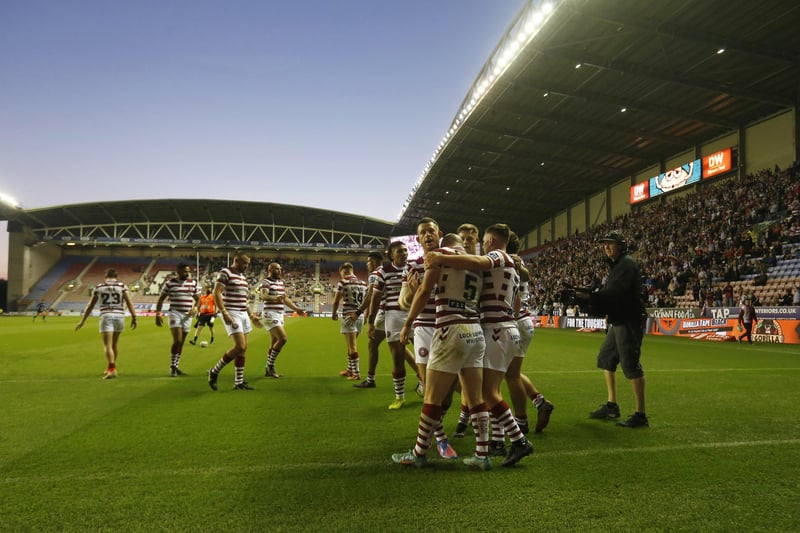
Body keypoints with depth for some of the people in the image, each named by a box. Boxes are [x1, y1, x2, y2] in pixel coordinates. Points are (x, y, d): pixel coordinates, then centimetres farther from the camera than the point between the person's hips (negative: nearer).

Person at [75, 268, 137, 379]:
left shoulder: (98, 287, 9)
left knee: (107, 346, -5)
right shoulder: (122, 286, 7)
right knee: (115, 343, 20)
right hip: (119, 316, 2)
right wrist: (133, 317, -5)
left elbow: (90, 306, 12)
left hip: (106, 316, -2)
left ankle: (112, 369, -20)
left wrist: (82, 321, 19)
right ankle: (111, 367, 32)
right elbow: (129, 302, -5)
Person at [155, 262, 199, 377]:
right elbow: (161, 299, 3)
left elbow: (197, 299, 16)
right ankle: (172, 367, -3)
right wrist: (158, 315, -3)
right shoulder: (170, 283, -2)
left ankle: (176, 367, 20)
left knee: (181, 342, 9)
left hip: (187, 315, 4)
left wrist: (195, 308, -3)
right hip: (175, 313, -4)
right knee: (177, 340, -16)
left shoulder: (193, 283, 7)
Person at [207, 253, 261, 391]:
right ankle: (214, 371, 2)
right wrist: (224, 313, -23)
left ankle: (239, 382, 13)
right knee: (240, 346, -15)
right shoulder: (225, 272, -8)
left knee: (243, 348, 6)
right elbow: (216, 293, -15)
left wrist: (251, 316, 20)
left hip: (243, 314, 8)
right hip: (232, 313, -8)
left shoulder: (243, 276, 16)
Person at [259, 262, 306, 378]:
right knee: (283, 338, -18)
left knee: (274, 343, 10)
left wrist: (296, 309, 22)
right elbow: (263, 296, -27)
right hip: (270, 314, -8)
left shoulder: (281, 282, 15)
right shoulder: (266, 281, -9)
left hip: (279, 315, 8)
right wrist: (274, 298, -45)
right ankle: (270, 365, -5)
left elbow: (286, 299, 24)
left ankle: (268, 370, 18)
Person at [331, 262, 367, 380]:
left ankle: (356, 373, -4)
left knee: (352, 347, -3)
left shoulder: (343, 282, -6)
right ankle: (350, 369, 30)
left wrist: (334, 313, 12)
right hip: (360, 316, 6)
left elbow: (336, 301, -5)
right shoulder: (363, 283, 10)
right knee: (352, 345, 20)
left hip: (349, 316, -6)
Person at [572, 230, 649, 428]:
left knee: (630, 365, -10)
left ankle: (641, 415, -5)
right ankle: (611, 406, 24)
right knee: (605, 360, 15)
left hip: (629, 321, -11)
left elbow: (615, 292, -23)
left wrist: (590, 297, -25)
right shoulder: (616, 266, 19)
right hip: (618, 322, 11)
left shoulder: (626, 264, -11)